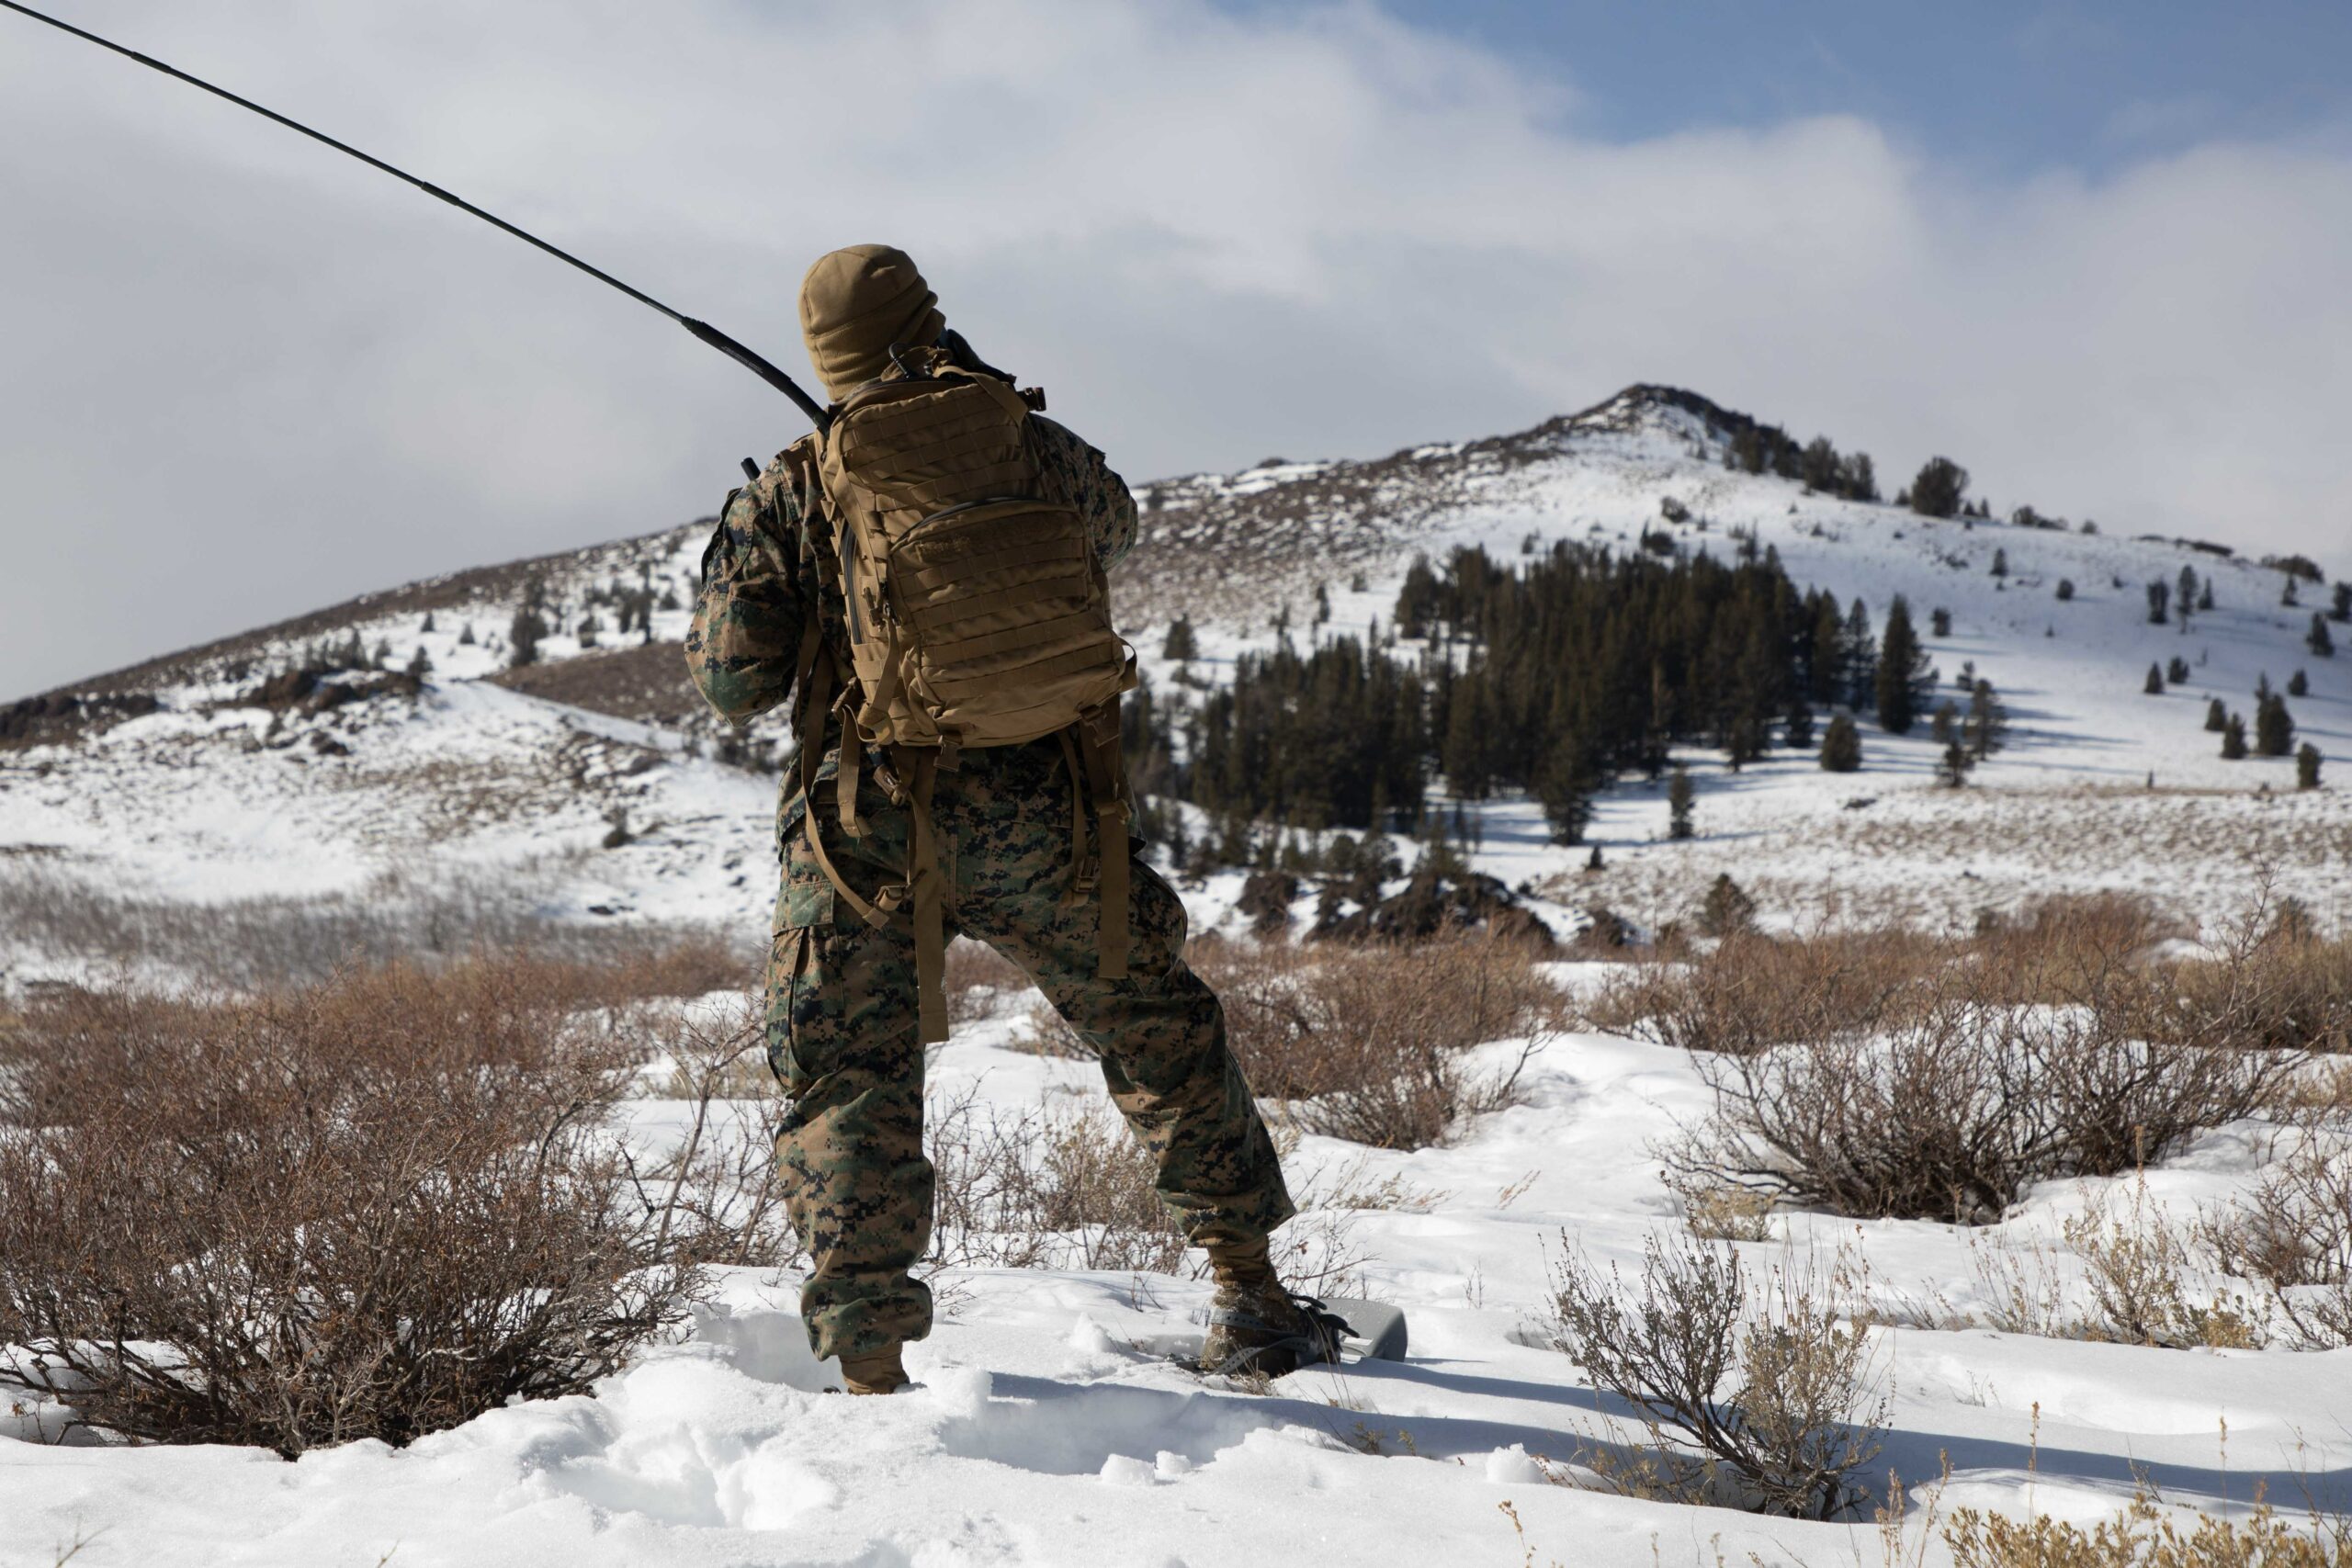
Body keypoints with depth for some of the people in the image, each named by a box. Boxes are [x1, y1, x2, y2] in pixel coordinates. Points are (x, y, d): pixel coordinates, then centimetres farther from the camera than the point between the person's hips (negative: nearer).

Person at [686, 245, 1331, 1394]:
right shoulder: (1026, 449, 4)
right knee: (1160, 1035, 19)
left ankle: (872, 1374, -4)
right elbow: (1114, 526, 26)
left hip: (863, 833, -1)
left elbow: (733, 682, -1)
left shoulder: (793, 494, -1)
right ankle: (1251, 1299, 27)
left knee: (844, 1087, 8)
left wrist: (728, 567, 19)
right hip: (1036, 815, 2)